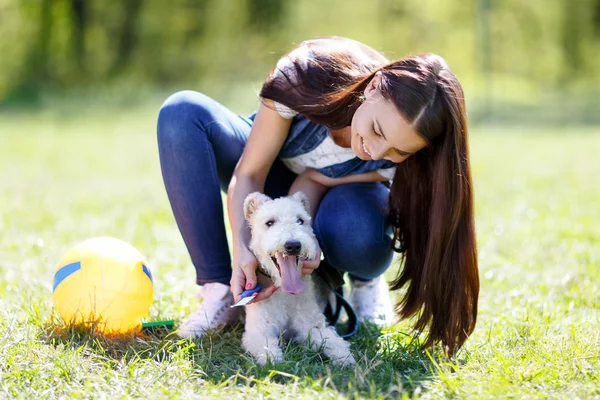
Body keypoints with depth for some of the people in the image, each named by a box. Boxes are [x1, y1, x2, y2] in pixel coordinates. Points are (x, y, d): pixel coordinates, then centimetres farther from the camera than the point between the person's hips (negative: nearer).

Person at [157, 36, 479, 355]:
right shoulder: (308, 73, -36)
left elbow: (314, 180, -22)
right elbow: (248, 174, -27)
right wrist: (242, 247, -42)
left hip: (341, 194, -2)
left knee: (357, 234, -41)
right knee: (183, 113, -28)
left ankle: (364, 281, 1)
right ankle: (220, 292, -27)